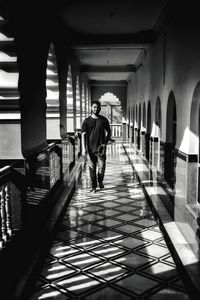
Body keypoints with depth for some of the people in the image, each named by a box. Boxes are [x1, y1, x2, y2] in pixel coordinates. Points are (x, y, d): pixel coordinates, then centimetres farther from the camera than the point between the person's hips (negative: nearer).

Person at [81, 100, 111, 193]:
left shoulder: (104, 120, 5)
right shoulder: (86, 121, 2)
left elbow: (108, 132, 14)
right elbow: (83, 135, -2)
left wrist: (105, 142, -1)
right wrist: (84, 148, -10)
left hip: (101, 147, 0)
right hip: (90, 148, 0)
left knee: (102, 166, -4)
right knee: (92, 167, 4)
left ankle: (100, 181, 24)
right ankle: (93, 186, 16)